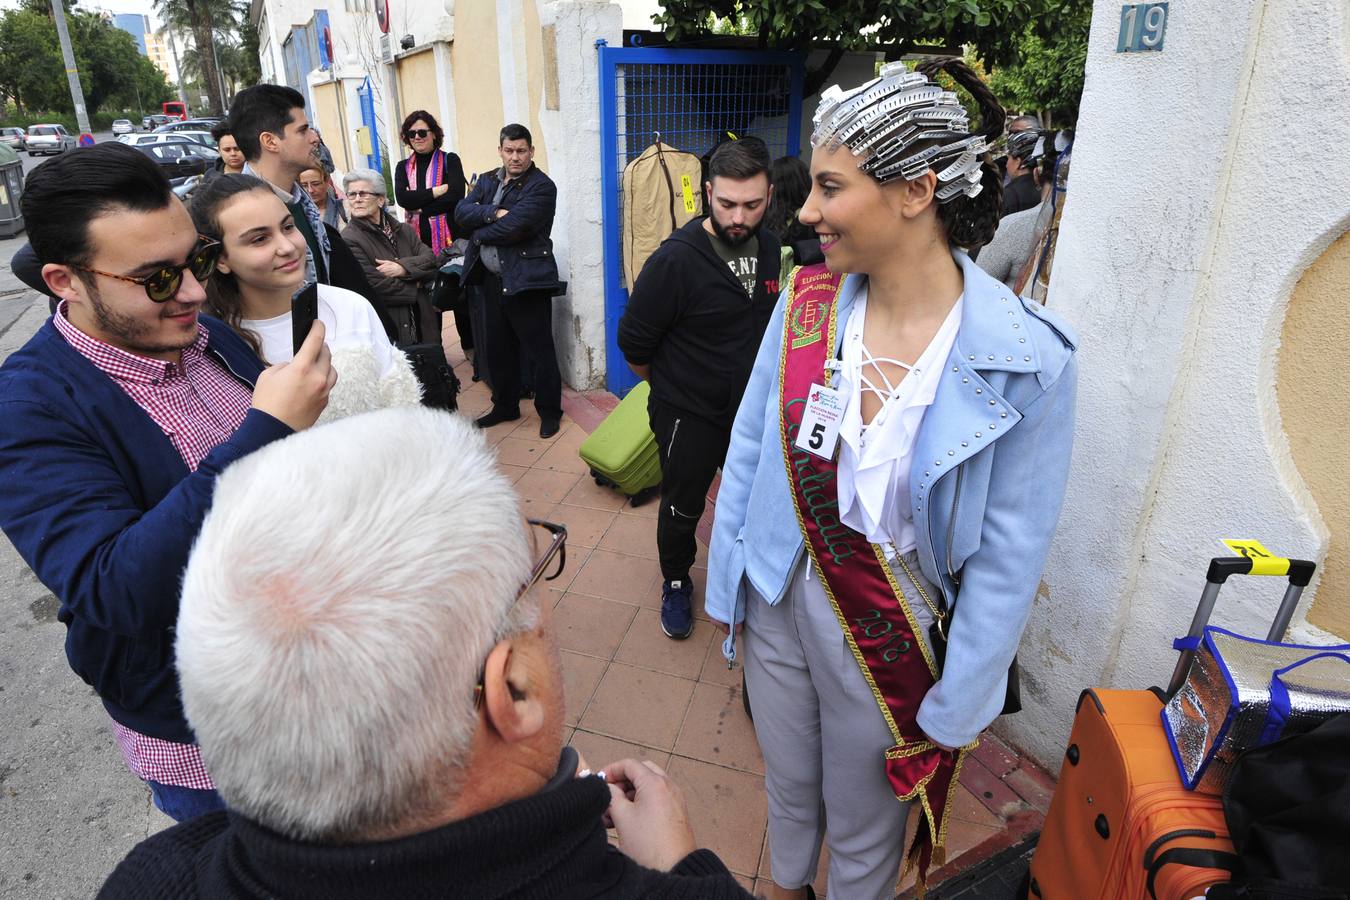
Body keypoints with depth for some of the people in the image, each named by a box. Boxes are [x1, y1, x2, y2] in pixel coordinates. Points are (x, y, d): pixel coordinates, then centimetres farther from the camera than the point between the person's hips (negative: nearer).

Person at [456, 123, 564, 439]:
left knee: (539, 349, 1)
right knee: (498, 348, 15)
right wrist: (493, 213, -17)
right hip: (492, 278, 7)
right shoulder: (487, 181, 14)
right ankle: (505, 406, 30)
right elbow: (461, 212, 0)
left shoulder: (542, 186, -10)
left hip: (526, 279, -7)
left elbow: (513, 227, -21)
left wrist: (478, 233, -5)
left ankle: (549, 411, 15)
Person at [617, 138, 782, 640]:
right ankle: (676, 583, 38)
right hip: (690, 415, -5)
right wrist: (670, 386, 2)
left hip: (754, 406, 5)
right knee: (682, 510, 11)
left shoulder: (771, 249, -3)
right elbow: (634, 343, -13)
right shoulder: (677, 260, -23)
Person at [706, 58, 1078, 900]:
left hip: (890, 640, -3)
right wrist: (727, 586, 3)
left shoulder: (1026, 356, -20)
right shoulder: (806, 300, -10)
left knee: (863, 829, 23)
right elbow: (750, 448, -1)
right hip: (779, 605, 4)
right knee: (788, 786, 29)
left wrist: (952, 710, -7)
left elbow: (1008, 557, -13)